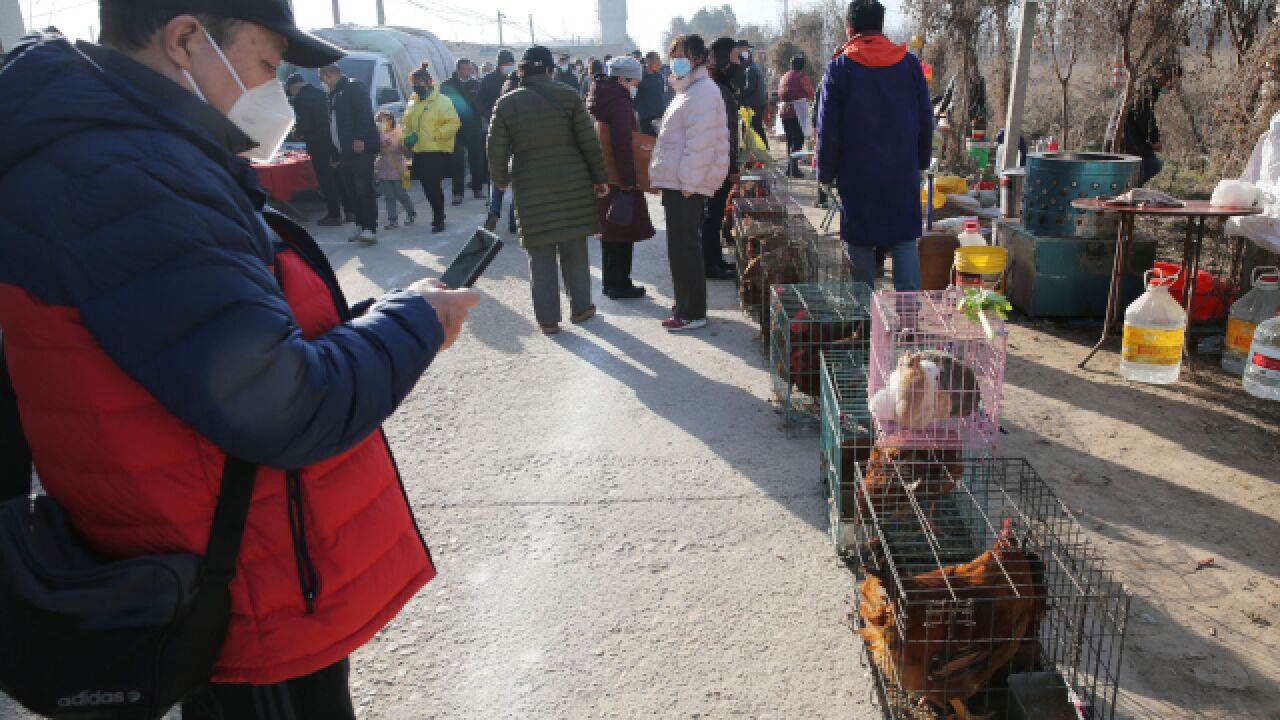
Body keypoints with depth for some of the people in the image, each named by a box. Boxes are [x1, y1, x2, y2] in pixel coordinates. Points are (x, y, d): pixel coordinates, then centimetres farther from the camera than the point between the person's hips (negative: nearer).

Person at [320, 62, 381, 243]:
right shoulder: (334, 95, 24)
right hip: (345, 152, 9)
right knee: (352, 191, 6)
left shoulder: (355, 87, -1)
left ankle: (370, 229, -16)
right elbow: (332, 124, 24)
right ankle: (363, 227, 11)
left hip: (361, 148, -9)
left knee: (363, 188, -14)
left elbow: (365, 113, -14)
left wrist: (360, 138, -24)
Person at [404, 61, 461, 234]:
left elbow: (454, 123, -15)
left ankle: (438, 219, 0)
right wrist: (408, 136, 4)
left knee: (433, 185, -12)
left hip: (439, 151, -7)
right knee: (427, 186, 9)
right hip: (419, 152, 7)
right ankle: (438, 214, 27)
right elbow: (407, 125, 24)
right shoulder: (412, 103, 15)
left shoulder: (441, 101, -7)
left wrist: (437, 135, -21)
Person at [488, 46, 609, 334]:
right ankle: (580, 308, 21)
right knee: (574, 249, 12)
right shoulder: (568, 96, -4)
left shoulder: (506, 103, -2)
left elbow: (497, 150, 1)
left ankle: (548, 318, 10)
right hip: (573, 185, 0)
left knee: (540, 255, 6)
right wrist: (599, 178, 6)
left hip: (531, 189, 0)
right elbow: (589, 142, -3)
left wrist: (501, 180, 17)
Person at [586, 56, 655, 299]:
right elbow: (623, 143, -24)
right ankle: (619, 284, 6)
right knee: (624, 230, 0)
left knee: (609, 228, 16)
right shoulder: (619, 100, -17)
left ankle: (609, 281, 24)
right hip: (618, 177, -9)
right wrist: (628, 179, -23)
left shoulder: (596, 95, 11)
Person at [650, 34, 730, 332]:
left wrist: (687, 184, -20)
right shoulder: (689, 90, 20)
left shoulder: (702, 93, -13)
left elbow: (699, 144, -20)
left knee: (684, 249, -5)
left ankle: (692, 313, 3)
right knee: (681, 248, 14)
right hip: (677, 184, 10)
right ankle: (686, 307, 24)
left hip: (686, 187, -10)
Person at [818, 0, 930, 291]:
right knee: (905, 239, 7)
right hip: (903, 171, 2)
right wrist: (922, 161, 20)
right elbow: (925, 121, 10)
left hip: (857, 173, -2)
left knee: (861, 243, 7)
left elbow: (828, 129, -5)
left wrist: (826, 174, 4)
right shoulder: (910, 64, 5)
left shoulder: (839, 68, -4)